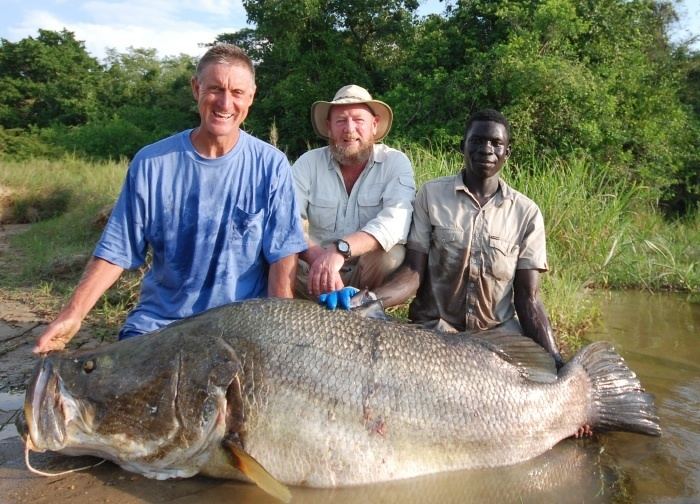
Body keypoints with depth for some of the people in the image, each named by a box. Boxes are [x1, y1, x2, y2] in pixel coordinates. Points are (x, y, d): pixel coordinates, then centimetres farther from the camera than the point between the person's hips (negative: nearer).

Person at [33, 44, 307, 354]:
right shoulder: (151, 163, -1)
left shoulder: (271, 165, -5)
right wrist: (73, 314, -10)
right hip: (157, 320, 1)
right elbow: (116, 251, 2)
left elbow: (283, 256, -8)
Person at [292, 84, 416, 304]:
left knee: (393, 256, -32)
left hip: (370, 275, -1)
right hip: (315, 270, 1)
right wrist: (317, 257, -36)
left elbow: (395, 222, -24)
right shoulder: (309, 163, -2)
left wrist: (339, 249, -39)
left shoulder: (396, 162, -6)